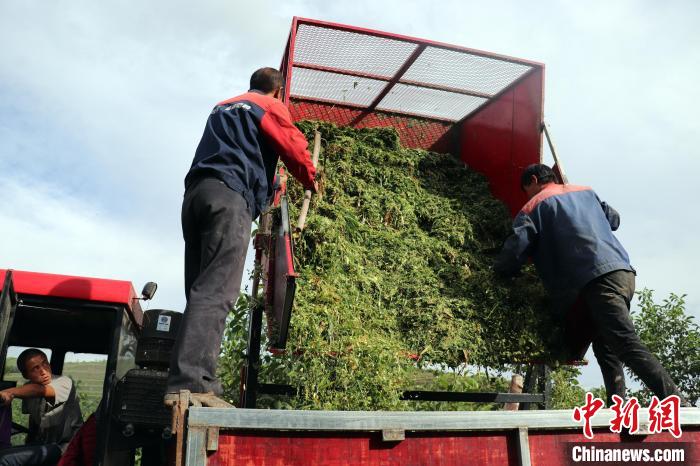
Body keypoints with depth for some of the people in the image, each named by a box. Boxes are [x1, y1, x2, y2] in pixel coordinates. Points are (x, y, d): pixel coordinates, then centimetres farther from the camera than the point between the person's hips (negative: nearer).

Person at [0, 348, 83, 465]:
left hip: (64, 446, -7)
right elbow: (33, 420, 17)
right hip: (41, 445, 7)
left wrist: (10, 393, -49)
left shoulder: (64, 382, -15)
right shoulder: (28, 389, 7)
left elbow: (40, 390, -36)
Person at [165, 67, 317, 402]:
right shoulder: (271, 106, 13)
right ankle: (189, 382, -30)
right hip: (229, 196, -7)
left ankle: (195, 381, -5)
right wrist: (311, 181, 27)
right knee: (215, 292, -19)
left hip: (195, 193, 7)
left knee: (202, 290, 2)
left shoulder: (222, 108, 34)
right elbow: (295, 149, 8)